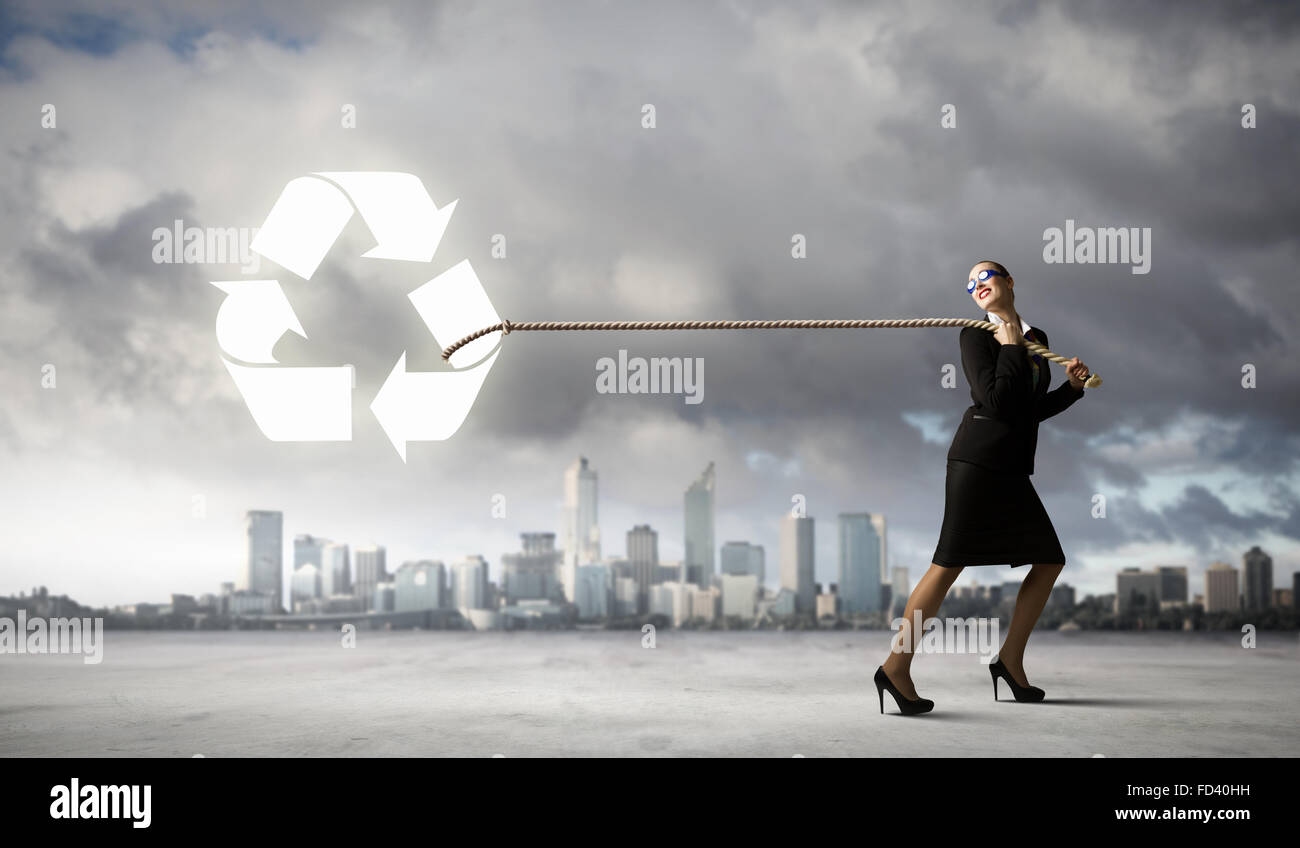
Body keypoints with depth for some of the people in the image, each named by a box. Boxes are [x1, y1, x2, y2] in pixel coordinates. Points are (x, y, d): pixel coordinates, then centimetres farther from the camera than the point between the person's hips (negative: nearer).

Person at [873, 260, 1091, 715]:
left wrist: (1072, 386, 11)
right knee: (950, 562, -13)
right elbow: (996, 401, -15)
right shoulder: (975, 336, -2)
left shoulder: (1037, 339, 19)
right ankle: (896, 666, -12)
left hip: (1013, 468, 8)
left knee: (1049, 561, 8)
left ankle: (1010, 660, 17)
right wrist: (1010, 346, -8)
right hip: (978, 459, -8)